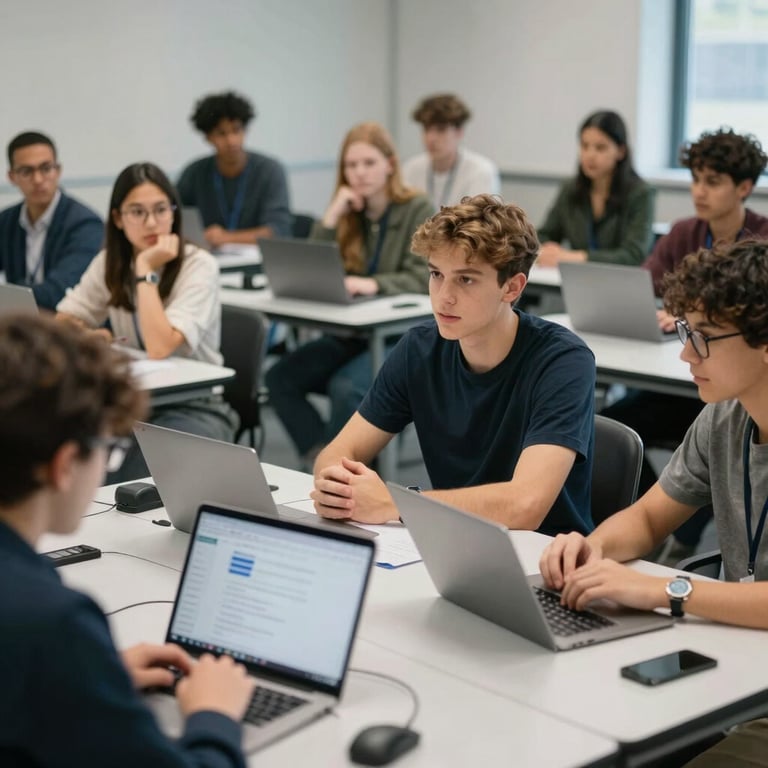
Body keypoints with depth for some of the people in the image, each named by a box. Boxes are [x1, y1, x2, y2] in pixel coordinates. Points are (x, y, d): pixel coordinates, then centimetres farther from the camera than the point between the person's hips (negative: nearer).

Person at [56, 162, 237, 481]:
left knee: (123, 481, -28)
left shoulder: (199, 265, -13)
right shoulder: (109, 262, 3)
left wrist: (146, 270, -20)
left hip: (194, 409, -4)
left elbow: (160, 347, -25)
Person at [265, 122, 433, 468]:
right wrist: (332, 217, -10)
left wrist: (374, 284, -33)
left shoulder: (417, 210, -4)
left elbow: (427, 277, -17)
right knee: (280, 378, -17)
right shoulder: (348, 213, 9)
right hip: (351, 333, 6)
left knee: (346, 387, -32)